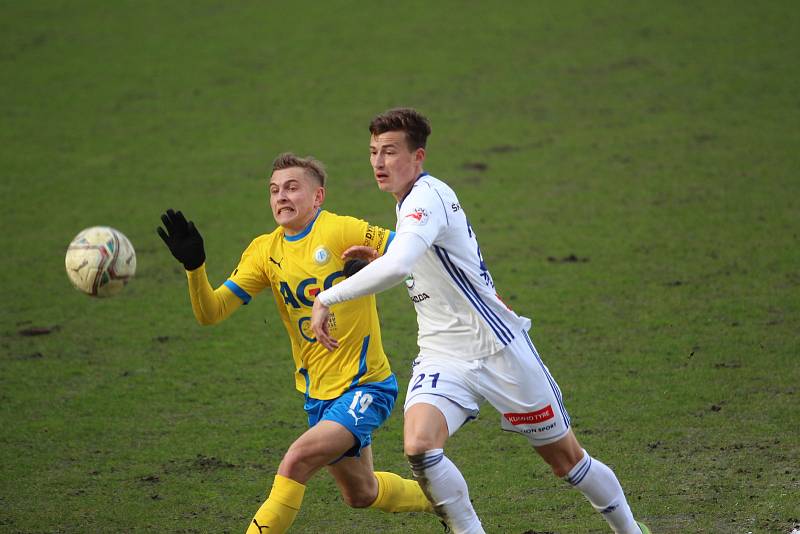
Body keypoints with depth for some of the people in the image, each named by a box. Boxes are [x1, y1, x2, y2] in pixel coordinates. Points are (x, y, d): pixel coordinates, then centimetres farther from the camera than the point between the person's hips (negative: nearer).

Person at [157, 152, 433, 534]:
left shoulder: (341, 231, -14)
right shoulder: (265, 252, 2)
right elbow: (210, 312, -5)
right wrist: (194, 266, -22)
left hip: (365, 387, -7)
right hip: (318, 394, 7)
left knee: (297, 460, -26)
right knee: (361, 494, 21)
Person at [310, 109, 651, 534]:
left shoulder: (427, 197, -21)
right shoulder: (412, 200, 8)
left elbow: (396, 267, -40)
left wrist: (327, 299, -33)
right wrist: (376, 256, 13)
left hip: (500, 351, -7)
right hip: (442, 359, 7)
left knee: (566, 458, 6)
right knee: (418, 447, -21)